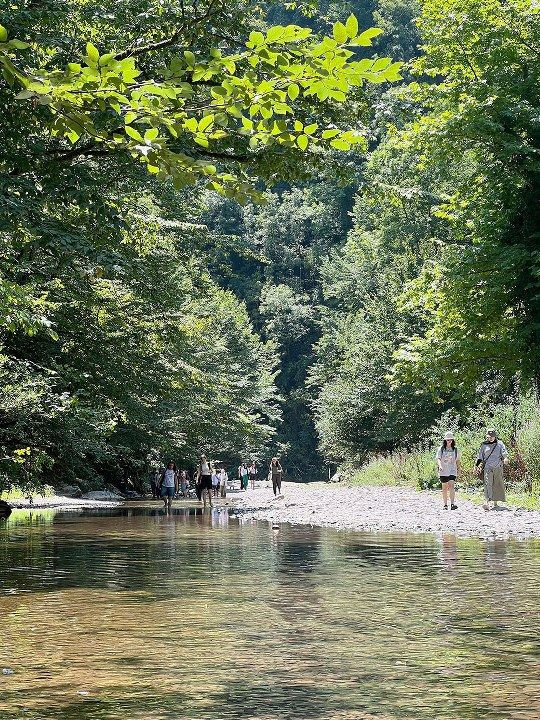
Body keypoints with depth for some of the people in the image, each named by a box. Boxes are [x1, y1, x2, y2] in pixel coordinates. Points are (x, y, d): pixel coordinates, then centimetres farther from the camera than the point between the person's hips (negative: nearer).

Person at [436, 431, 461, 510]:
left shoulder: (455, 449, 7)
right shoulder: (441, 449, 1)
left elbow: (458, 460, 16)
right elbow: (438, 458, -8)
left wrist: (459, 469, 20)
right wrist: (440, 466, -25)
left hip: (452, 471, 0)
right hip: (443, 471, 0)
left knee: (451, 485, -16)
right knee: (444, 488, 6)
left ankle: (452, 503, -23)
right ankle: (445, 504, 14)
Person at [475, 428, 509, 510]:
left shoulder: (499, 444, 8)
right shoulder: (484, 445, 11)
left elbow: (504, 451, -6)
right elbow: (480, 457, 16)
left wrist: (505, 458, -27)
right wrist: (477, 466, 11)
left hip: (498, 467, 1)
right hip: (487, 467, -1)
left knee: (497, 485, 5)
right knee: (487, 484, -16)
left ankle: (495, 503, 17)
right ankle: (487, 502, -28)